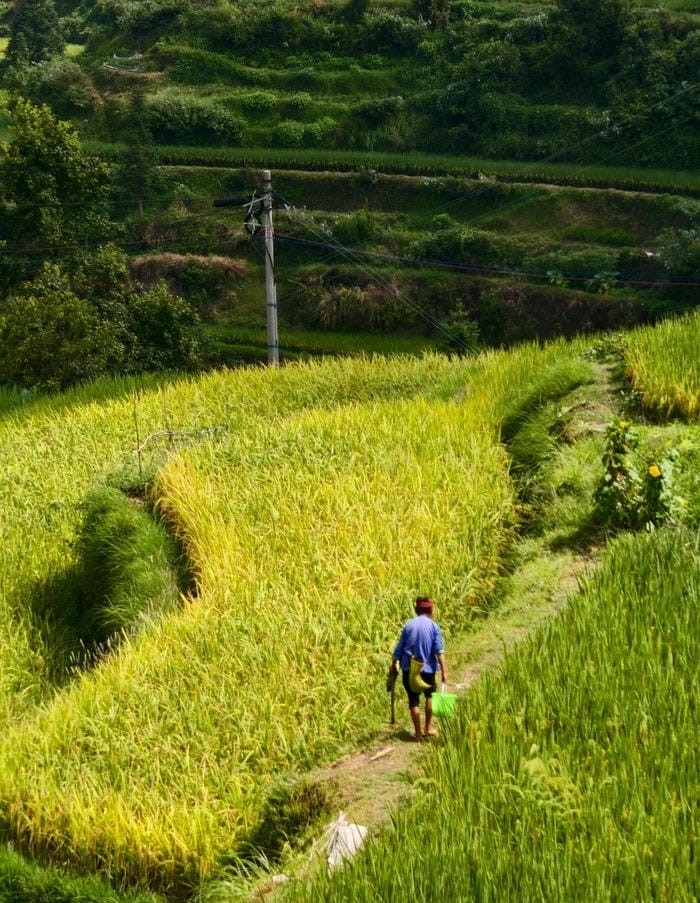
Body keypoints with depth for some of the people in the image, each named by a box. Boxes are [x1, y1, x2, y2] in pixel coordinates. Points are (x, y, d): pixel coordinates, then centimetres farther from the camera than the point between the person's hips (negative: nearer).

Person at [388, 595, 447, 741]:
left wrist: (392, 671, 9)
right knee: (430, 695, 22)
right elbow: (439, 650, -12)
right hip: (427, 668, -1)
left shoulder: (408, 625, 3)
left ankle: (418, 732, 9)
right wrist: (443, 670, -16)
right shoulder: (433, 626, -2)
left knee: (413, 699, 7)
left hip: (409, 669, 1)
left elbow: (398, 650, 4)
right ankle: (428, 727, 22)